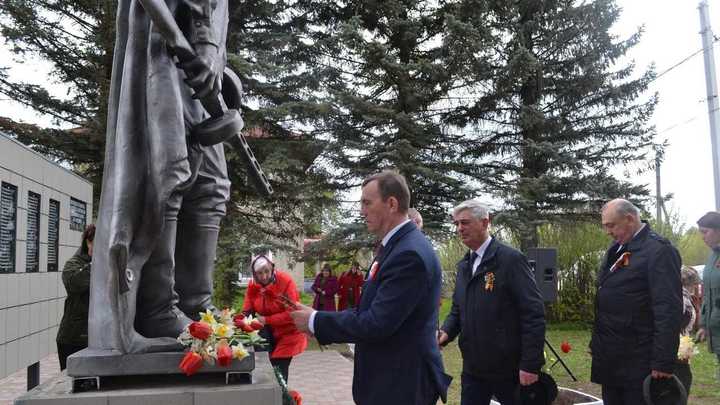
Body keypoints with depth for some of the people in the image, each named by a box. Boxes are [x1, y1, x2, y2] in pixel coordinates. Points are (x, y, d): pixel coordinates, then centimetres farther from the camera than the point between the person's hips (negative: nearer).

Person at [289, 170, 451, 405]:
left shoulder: (409, 254, -23)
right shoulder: (396, 245, 9)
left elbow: (376, 323, -25)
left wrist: (316, 321, -14)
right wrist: (321, 319, 3)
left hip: (403, 384, -9)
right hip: (389, 378, 9)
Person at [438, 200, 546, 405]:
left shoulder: (511, 259, -12)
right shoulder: (464, 265, 11)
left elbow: (534, 314, -15)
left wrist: (530, 365, -19)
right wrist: (446, 332, -4)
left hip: (509, 369, -6)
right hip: (473, 368, 6)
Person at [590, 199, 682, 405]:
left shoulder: (659, 250, -14)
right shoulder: (615, 250, 13)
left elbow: (669, 309, -19)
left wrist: (663, 362, -20)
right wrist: (596, 342, 18)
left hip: (637, 361, -8)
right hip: (609, 357, 8)